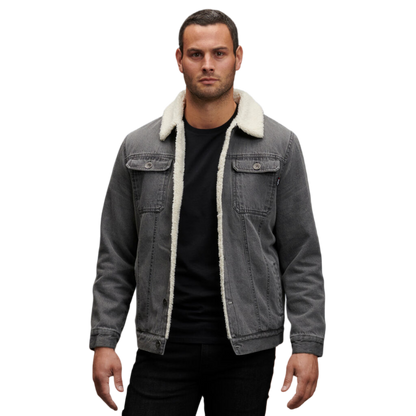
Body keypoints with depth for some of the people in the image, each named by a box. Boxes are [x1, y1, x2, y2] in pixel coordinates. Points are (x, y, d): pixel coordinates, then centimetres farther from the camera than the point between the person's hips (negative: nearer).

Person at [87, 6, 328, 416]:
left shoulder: (281, 144, 0)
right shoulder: (137, 146, 5)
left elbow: (303, 256, 1)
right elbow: (113, 257, 8)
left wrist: (308, 344, -5)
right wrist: (103, 340, 2)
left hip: (247, 347, -1)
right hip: (161, 349, 1)